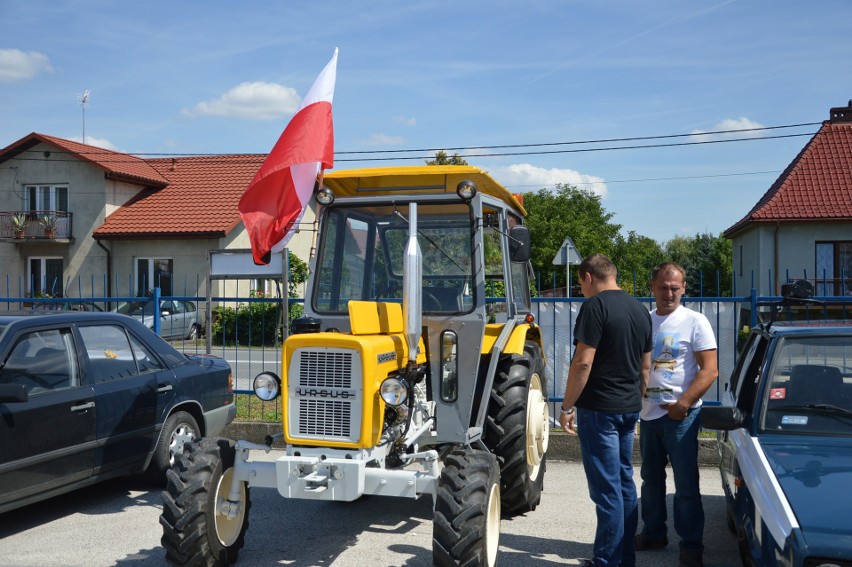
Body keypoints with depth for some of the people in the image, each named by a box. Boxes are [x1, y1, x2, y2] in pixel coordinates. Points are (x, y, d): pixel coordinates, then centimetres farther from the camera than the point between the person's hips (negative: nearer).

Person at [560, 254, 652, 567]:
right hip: (630, 409, 8)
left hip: (599, 409, -8)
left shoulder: (595, 306, -14)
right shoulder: (640, 309, 12)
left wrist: (568, 406, -12)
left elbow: (583, 362, -19)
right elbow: (645, 366, 17)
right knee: (625, 482, 16)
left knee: (606, 489, -2)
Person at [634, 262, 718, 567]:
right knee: (651, 479, 16)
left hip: (680, 414, -5)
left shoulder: (694, 321, -7)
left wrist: (683, 403, -18)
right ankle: (653, 533, 30)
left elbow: (709, 370, -12)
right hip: (648, 412, 6)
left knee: (686, 485, 0)